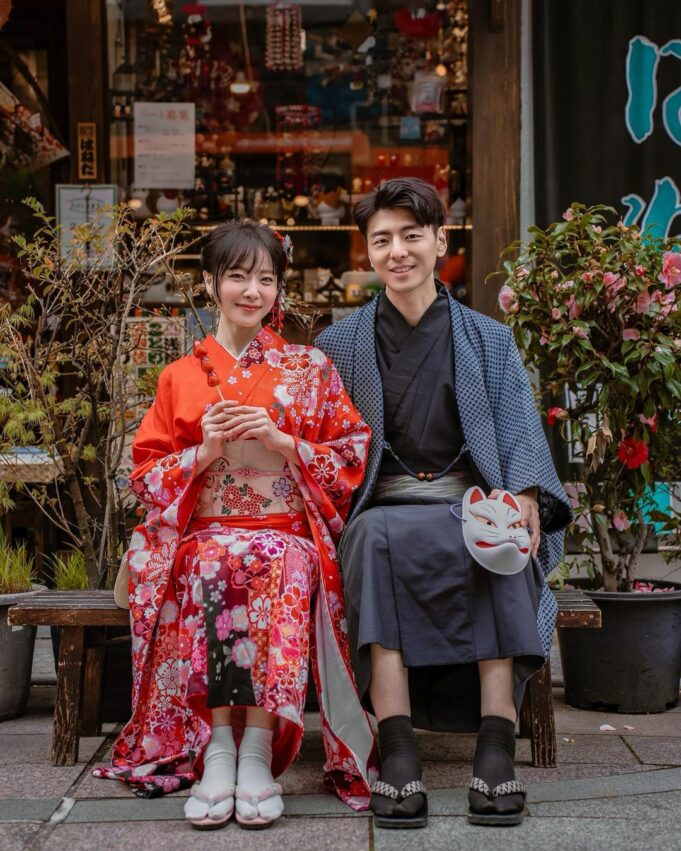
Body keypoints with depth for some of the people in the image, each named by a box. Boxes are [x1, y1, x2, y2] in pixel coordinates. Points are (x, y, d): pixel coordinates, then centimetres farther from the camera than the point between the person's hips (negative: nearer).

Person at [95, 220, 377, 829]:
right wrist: (205, 452, -7)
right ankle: (218, 749, -33)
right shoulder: (180, 377, 15)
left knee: (280, 571, -37)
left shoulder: (309, 369, 12)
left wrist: (284, 442, -9)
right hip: (204, 532, 1)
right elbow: (148, 475, 12)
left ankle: (258, 749, -35)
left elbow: (353, 458, 6)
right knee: (211, 569, -36)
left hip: (288, 532, -1)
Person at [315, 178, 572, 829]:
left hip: (470, 505, 0)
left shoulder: (489, 342, 16)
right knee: (379, 539, -37)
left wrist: (524, 500, -18)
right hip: (381, 506, 0)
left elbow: (520, 438, 4)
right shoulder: (340, 345, 16)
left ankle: (496, 751, -39)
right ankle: (397, 756, -42)